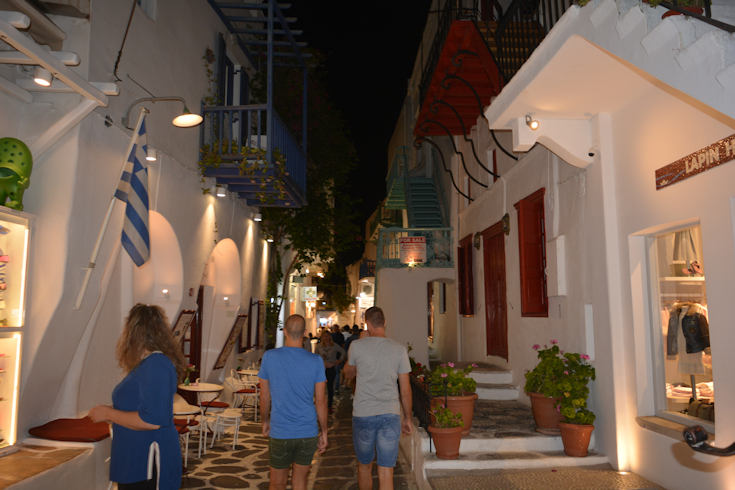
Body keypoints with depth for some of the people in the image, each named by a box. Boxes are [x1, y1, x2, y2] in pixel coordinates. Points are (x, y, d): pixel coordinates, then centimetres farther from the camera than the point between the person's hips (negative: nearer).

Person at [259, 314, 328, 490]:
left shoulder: (269, 357, -7)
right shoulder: (316, 361, -7)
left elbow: (264, 397, 1)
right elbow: (320, 401, -3)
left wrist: (265, 421, 17)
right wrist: (324, 432, 8)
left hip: (280, 433, -1)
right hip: (308, 433, 1)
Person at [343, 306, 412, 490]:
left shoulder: (357, 346, -5)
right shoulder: (399, 349, -1)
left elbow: (348, 371, 15)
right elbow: (405, 389, 4)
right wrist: (407, 417, 15)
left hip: (363, 414, 0)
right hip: (390, 414, 1)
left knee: (364, 466, 20)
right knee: (386, 473, 3)